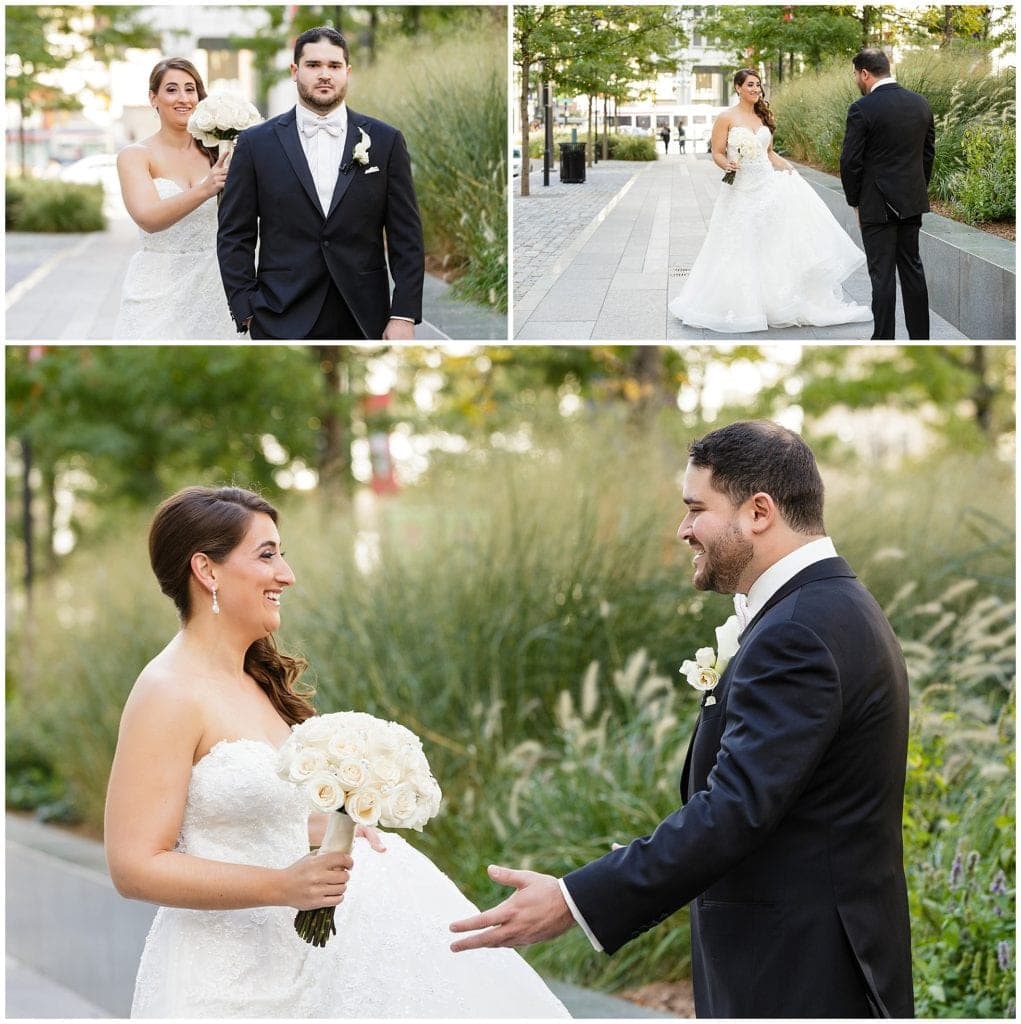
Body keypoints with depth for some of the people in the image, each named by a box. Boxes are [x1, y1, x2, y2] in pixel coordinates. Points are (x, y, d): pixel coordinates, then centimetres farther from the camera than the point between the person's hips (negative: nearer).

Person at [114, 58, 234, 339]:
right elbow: (148, 218, -20)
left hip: (210, 287, 3)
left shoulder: (213, 152, 5)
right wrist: (204, 190, -32)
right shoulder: (134, 155, -4)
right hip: (158, 291, -3)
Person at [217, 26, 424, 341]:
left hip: (364, 323, 1)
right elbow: (234, 236, 4)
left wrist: (404, 315, -3)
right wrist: (246, 312, -4)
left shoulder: (386, 141, 6)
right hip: (284, 323, -1)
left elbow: (406, 236, 4)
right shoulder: (256, 143, 4)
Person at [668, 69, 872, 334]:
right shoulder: (727, 118, -4)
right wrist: (727, 165, -25)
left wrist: (789, 169, 6)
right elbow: (717, 154, -4)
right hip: (741, 191, -4)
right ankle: (740, 305, 10)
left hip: (768, 185, 4)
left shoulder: (764, 117, 11)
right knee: (741, 250, 0)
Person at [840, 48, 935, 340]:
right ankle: (920, 338, 18)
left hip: (878, 206, -6)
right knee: (912, 267, 14)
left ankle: (883, 341, 3)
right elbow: (928, 152, 11)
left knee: (882, 274, -1)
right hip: (913, 202, 6)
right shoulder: (921, 104, 4)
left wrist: (854, 202, 1)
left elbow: (850, 162, -12)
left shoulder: (862, 109, -15)